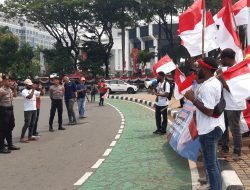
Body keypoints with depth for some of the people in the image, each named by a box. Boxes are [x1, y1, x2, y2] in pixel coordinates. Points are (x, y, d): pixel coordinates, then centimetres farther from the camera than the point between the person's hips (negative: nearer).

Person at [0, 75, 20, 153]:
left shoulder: (10, 89, 8)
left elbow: (15, 95, 25)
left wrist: (14, 89, 14)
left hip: (10, 109, 9)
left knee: (10, 128, 18)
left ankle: (10, 145, 32)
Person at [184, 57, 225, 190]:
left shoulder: (207, 86, -22)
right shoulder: (216, 82, 10)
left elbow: (209, 111, -26)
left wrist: (193, 99, -21)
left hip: (208, 130, -11)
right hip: (215, 127, 11)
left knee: (210, 165, -1)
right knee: (214, 162, 22)